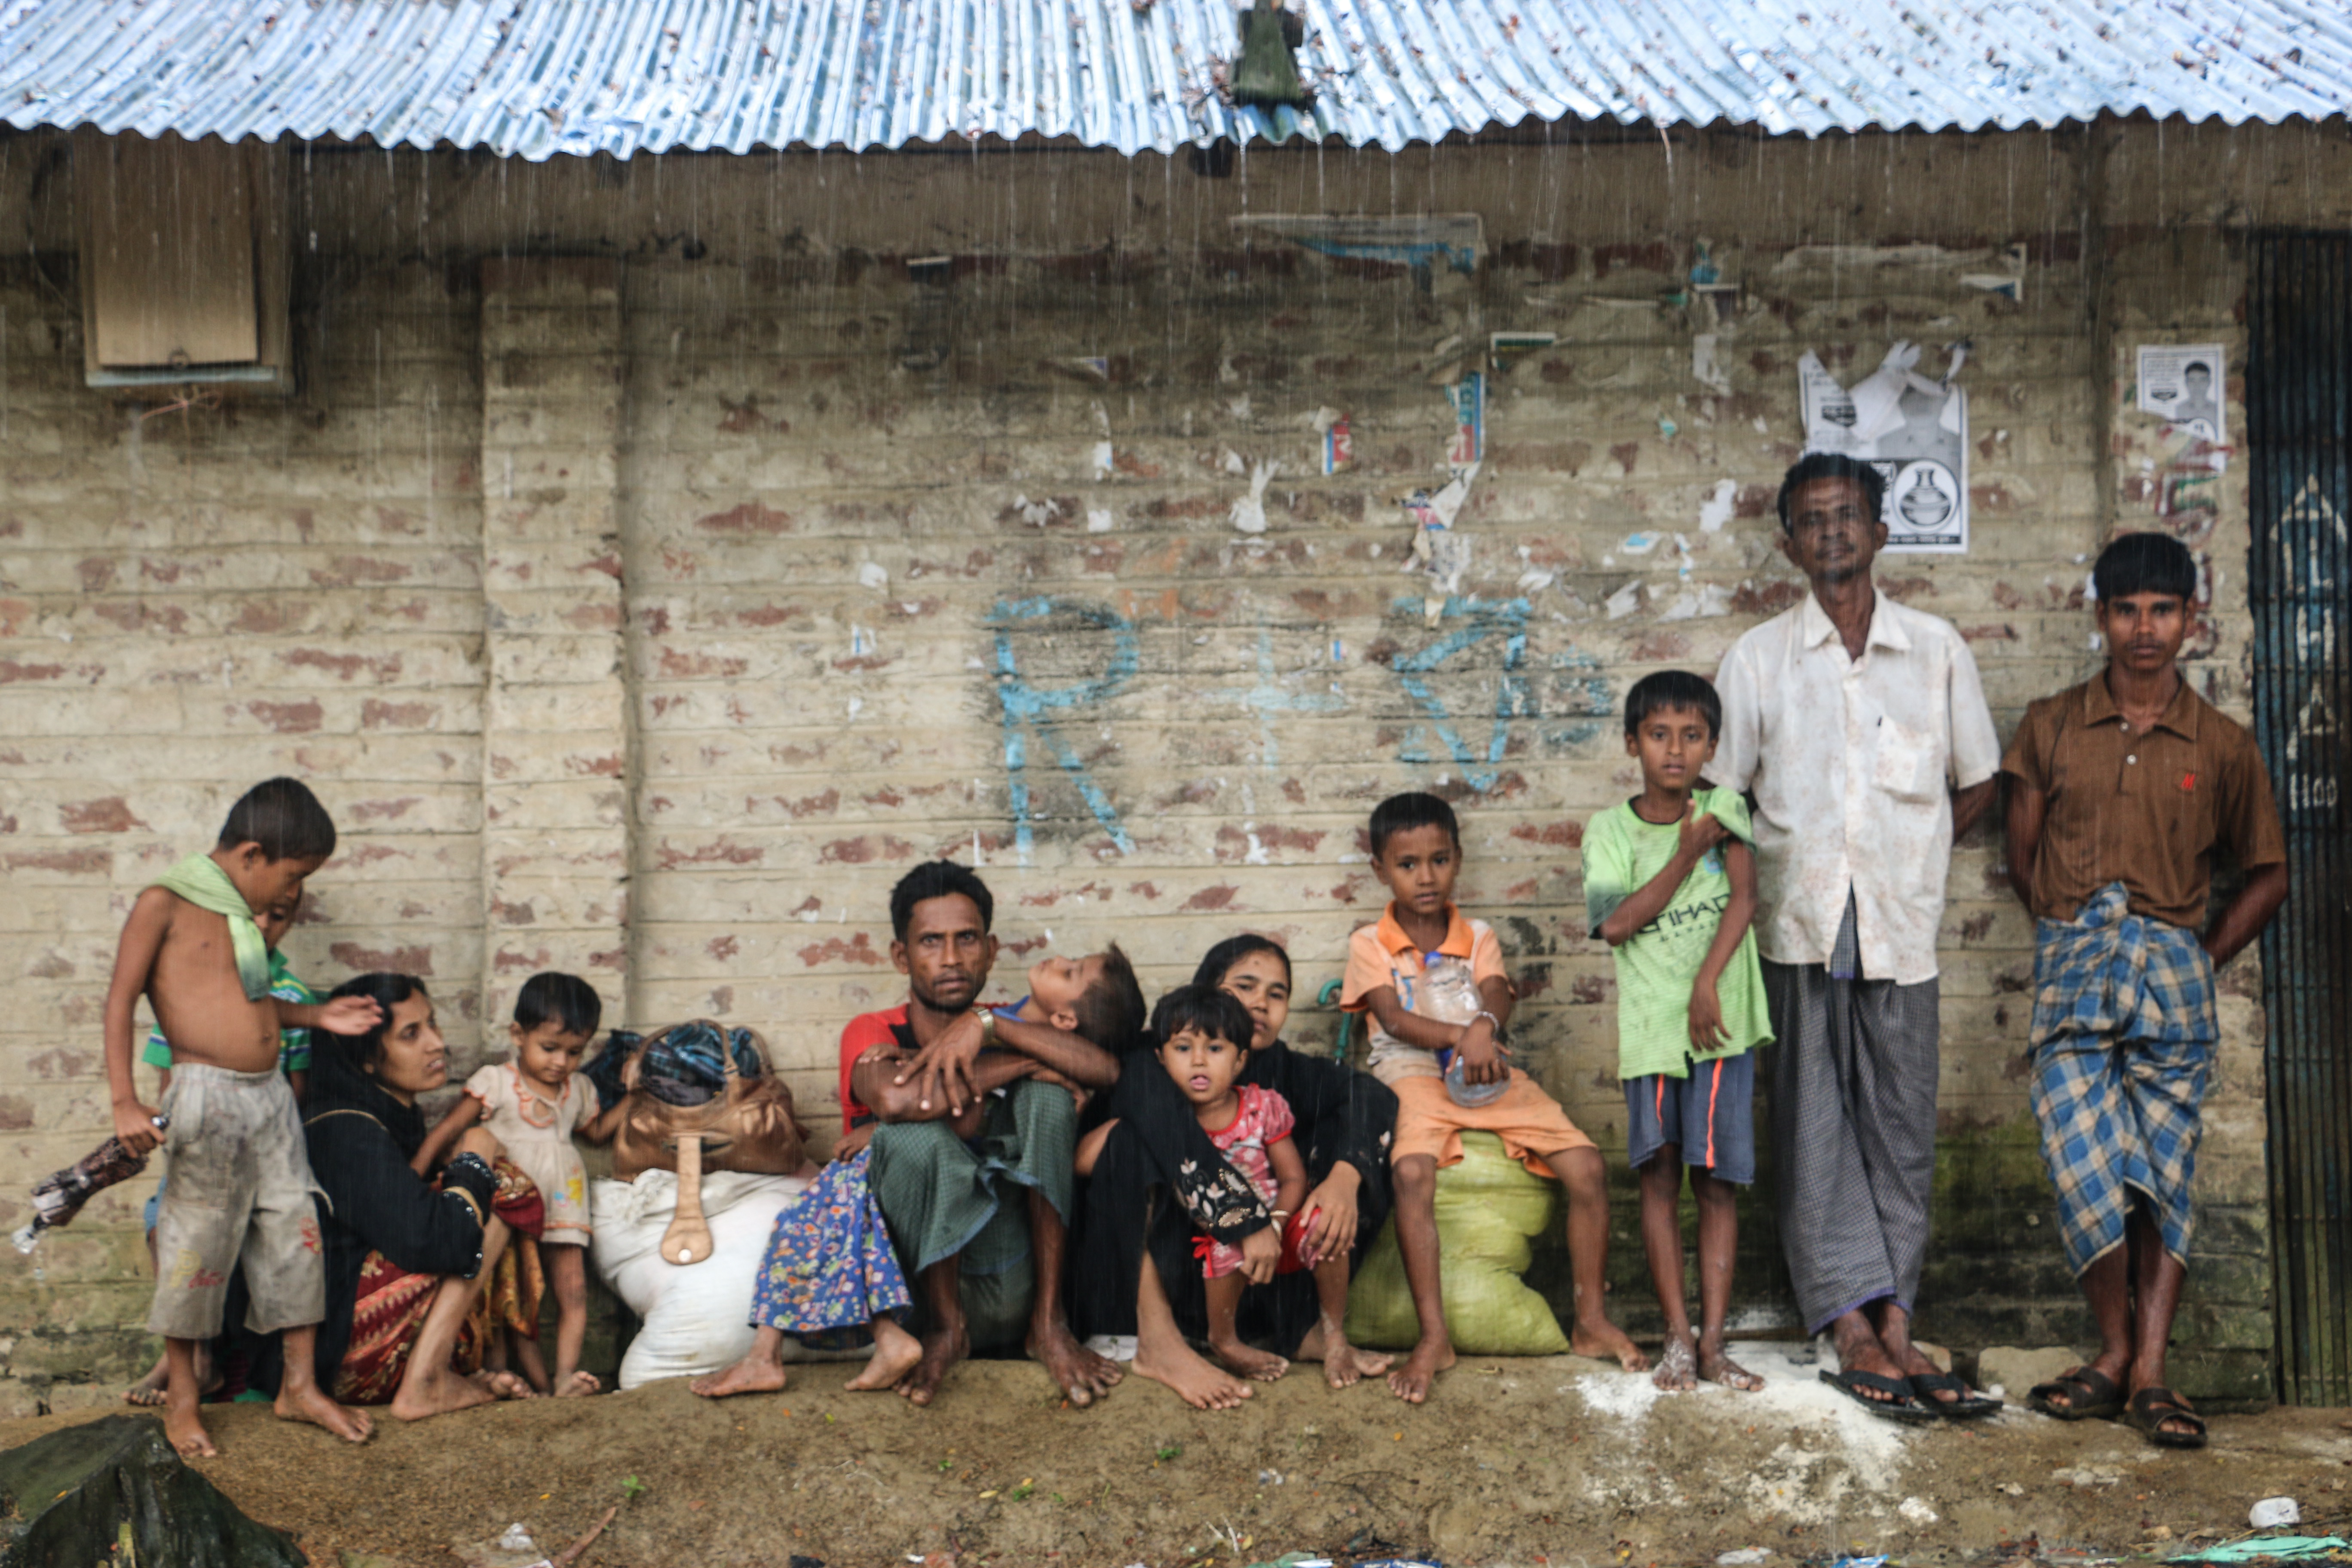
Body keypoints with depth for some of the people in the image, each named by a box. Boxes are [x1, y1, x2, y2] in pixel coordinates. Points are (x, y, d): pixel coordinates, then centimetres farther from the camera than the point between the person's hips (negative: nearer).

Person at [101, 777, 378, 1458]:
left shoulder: (243, 916, 15)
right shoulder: (165, 904, -8)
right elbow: (120, 1001, -10)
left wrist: (317, 1016, 18)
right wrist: (125, 1101, -15)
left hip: (271, 1095, 7)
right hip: (207, 1096, -7)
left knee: (294, 1233, 9)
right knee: (198, 1244, 2)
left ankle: (301, 1385, 21)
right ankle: (182, 1395, 19)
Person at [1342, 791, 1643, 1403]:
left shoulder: (1478, 938, 14)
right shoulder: (1369, 945, 5)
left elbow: (1498, 1001, -5)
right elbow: (1394, 1018, -10)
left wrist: (1485, 1028, -31)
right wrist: (1460, 1036, -29)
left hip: (1491, 1075, 3)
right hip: (1413, 1076, -3)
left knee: (1586, 1164, -15)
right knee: (1413, 1173, -34)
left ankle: (1592, 1320, -2)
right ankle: (1434, 1337, -26)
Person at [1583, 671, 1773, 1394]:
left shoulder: (1723, 809, 3)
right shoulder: (1610, 829, 3)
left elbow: (1744, 898, -7)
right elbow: (1615, 925, -9)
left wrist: (1708, 983, -17)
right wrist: (1686, 857, -11)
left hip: (1721, 1018, 0)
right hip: (1649, 1021, 0)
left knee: (1716, 1178, 1)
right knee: (1659, 1173, 0)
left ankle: (1712, 1340, 6)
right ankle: (1677, 1338, 7)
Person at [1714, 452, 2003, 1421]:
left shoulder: (1936, 650, 7)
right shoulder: (1756, 660, 5)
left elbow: (1977, 783, 14)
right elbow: (1722, 795, 7)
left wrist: (1907, 860, 7)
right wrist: (1788, 875, 0)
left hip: (1900, 927, 1)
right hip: (1798, 929, -1)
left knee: (1900, 1129, 2)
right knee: (1814, 1129, -3)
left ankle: (1891, 1323, 6)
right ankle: (1854, 1327, -1)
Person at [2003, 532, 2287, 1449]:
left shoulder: (2221, 747, 7)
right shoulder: (2050, 729, 8)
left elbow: (2267, 875, 14)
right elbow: (2023, 858, 13)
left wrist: (2202, 959, 6)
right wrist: (2071, 939, 8)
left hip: (2172, 963, 0)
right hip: (2073, 961, 0)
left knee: (2165, 1168, -1)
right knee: (2084, 1166, -9)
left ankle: (2149, 1372, 2)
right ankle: (2116, 1350, 6)